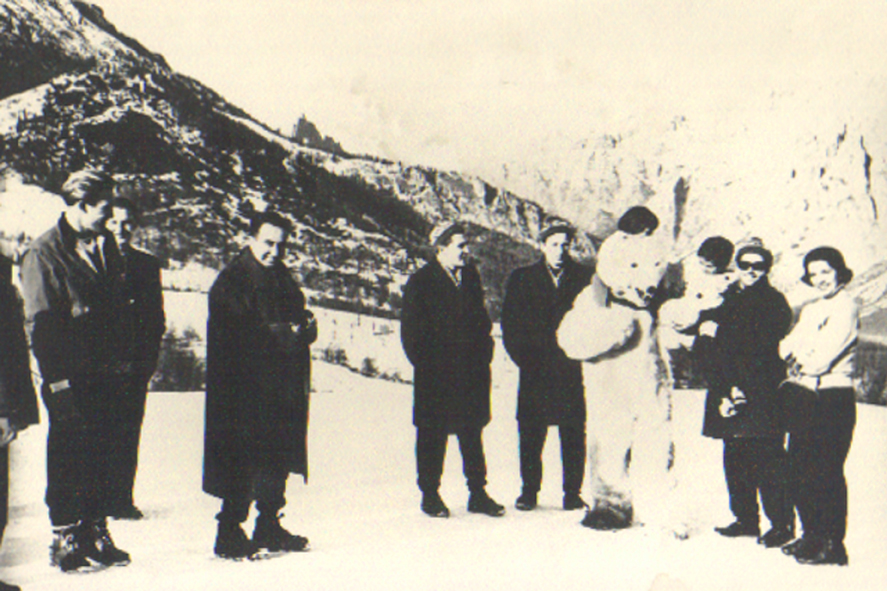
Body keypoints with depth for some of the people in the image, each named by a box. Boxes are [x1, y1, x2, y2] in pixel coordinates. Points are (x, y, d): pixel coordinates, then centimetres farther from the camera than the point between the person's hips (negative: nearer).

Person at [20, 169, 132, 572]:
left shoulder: (105, 244, 12)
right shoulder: (43, 254, -9)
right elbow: (40, 324, -11)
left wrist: (120, 364, 12)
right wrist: (59, 381, -16)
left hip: (105, 375, 6)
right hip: (70, 379, -6)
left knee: (100, 456, 11)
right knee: (66, 459, 1)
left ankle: (95, 532, 20)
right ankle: (65, 539, 11)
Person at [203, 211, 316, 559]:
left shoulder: (282, 279, 18)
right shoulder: (232, 281, -6)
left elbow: (302, 322, 17)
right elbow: (238, 334, -16)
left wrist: (303, 327, -6)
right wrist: (280, 334, -19)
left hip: (281, 388, 8)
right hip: (244, 390, -8)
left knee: (277, 459, 12)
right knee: (242, 462, -8)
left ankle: (269, 529, 23)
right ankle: (229, 534, 1)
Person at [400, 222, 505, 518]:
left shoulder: (471, 276, 12)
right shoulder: (421, 282, -5)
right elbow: (410, 328, -5)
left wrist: (484, 354, 8)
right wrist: (425, 363, -10)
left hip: (471, 372, 5)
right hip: (435, 375, -5)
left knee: (472, 431, 9)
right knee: (432, 435, 4)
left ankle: (478, 493, 16)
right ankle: (430, 495, 14)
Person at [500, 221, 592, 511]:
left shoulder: (585, 278, 8)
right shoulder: (521, 279, 9)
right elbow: (510, 324, 7)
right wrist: (524, 358, -2)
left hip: (572, 370, 0)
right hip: (535, 369, 0)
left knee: (573, 434, 1)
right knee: (530, 433, 1)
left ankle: (572, 492, 11)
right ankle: (529, 490, 13)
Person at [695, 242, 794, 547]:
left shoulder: (774, 302, 2)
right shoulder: (724, 300, 16)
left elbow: (763, 343, -13)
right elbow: (703, 350, 8)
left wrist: (720, 333, -9)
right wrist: (722, 391, -4)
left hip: (762, 397, -5)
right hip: (728, 394, 5)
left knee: (767, 460, -8)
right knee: (735, 460, 7)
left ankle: (781, 524, -1)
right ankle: (745, 519, 20)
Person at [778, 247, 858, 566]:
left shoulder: (846, 307, -7)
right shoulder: (810, 310, 20)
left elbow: (824, 356, -15)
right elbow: (788, 345, 12)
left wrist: (800, 362, 1)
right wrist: (797, 354, -8)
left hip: (833, 398, -8)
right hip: (804, 396, 8)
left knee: (826, 470, -6)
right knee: (799, 467, 8)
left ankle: (832, 544, 0)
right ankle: (813, 534, 21)